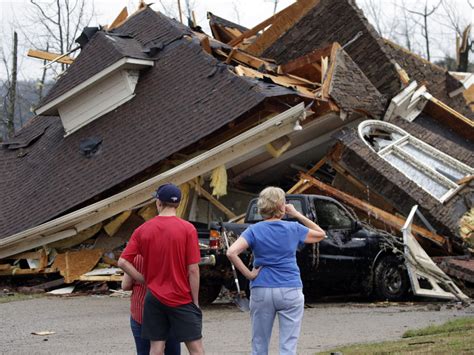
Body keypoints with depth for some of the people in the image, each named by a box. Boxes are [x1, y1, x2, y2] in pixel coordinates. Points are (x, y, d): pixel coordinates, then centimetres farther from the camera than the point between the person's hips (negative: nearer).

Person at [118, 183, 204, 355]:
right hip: (181, 299, -3)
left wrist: (146, 281, 4)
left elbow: (123, 262, -3)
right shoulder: (187, 229, -10)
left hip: (154, 298, 3)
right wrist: (195, 301, -2)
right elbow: (193, 270, -10)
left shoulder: (143, 229, -1)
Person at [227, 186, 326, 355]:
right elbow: (321, 234, 17)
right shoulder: (293, 229, -1)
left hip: (261, 292, 1)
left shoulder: (254, 230, -2)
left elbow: (231, 253, -16)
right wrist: (297, 215, 12)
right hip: (290, 291, -1)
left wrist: (248, 274, -6)